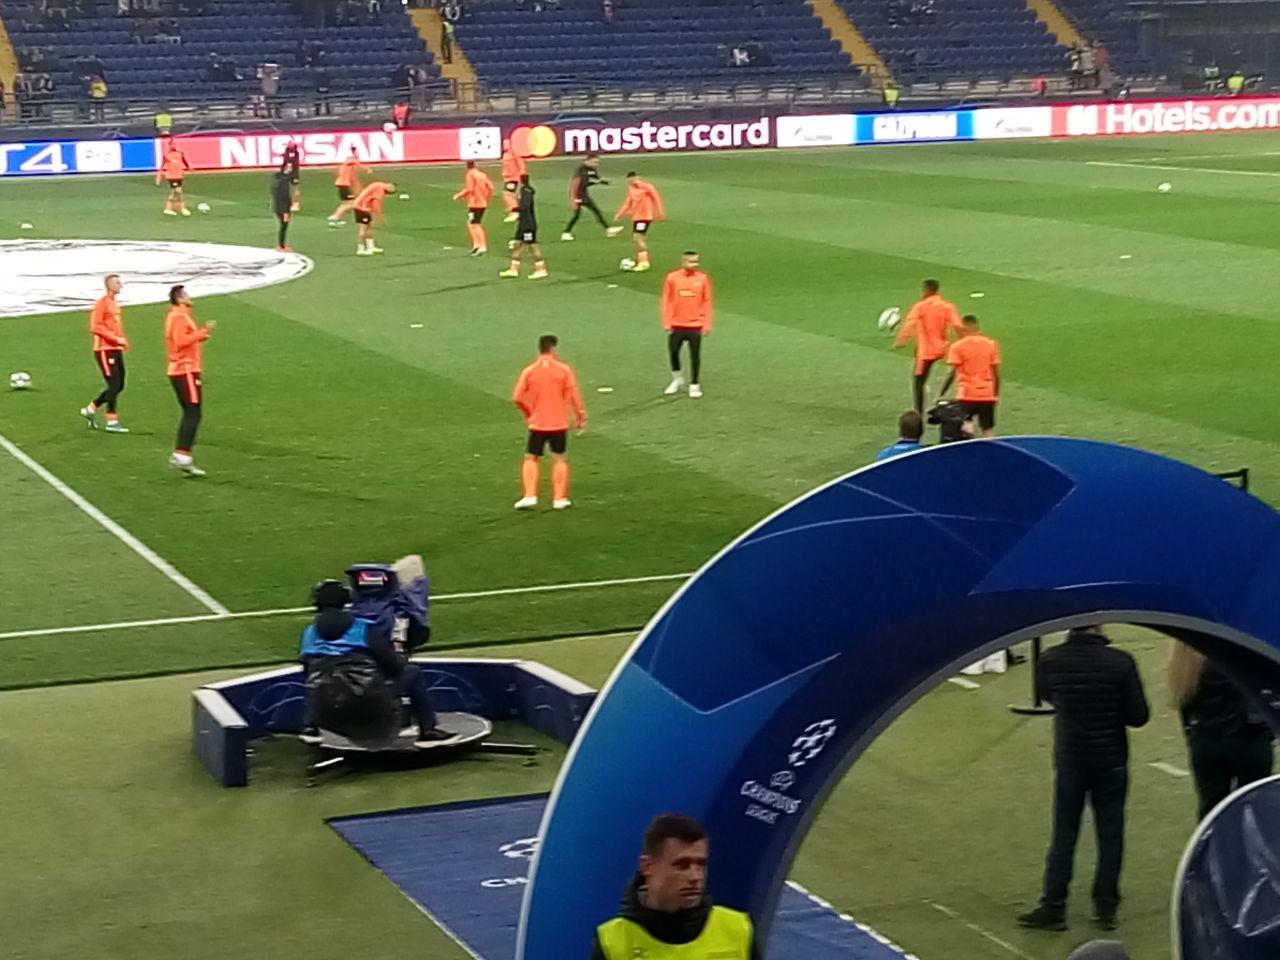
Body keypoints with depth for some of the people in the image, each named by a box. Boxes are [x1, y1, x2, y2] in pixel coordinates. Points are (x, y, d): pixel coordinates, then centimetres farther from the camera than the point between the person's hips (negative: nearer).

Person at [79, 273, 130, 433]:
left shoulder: (115, 303, 16)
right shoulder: (102, 303, -11)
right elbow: (95, 327, -17)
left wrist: (122, 340, 7)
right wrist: (116, 338, -19)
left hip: (116, 349, 9)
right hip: (105, 350, -9)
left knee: (119, 386, 9)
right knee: (114, 385, -9)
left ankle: (90, 409, 22)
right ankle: (112, 422, -2)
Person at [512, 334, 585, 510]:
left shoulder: (528, 371, -4)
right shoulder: (564, 369, -6)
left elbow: (517, 397, -6)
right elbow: (574, 396, -6)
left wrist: (528, 413, 12)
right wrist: (581, 417, 5)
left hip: (537, 423, 0)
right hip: (559, 423, 0)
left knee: (531, 458, 11)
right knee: (559, 459, 12)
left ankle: (530, 496, 0)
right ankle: (559, 499, 12)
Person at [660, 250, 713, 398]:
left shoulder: (703, 278, -2)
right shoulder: (672, 278, -3)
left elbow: (706, 302, 1)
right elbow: (667, 301, 1)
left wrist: (706, 325, -3)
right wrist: (667, 323, -4)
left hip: (695, 326, -1)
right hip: (676, 325, 1)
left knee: (695, 356, 2)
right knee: (673, 353, 9)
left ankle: (694, 385, 14)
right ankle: (677, 379, 32)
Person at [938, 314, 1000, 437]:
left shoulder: (957, 346, -4)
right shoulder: (991, 344, 5)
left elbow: (952, 374, -8)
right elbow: (996, 373, 5)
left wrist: (940, 395, -2)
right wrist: (996, 395, 15)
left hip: (966, 395, -3)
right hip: (987, 395, 3)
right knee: (988, 429, 8)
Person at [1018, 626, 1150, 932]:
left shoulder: (1051, 660, -12)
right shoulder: (1120, 662, -17)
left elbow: (1043, 694, 8)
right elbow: (1139, 716, -11)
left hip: (1069, 760, 1)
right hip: (1112, 760, -1)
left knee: (1063, 836, 10)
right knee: (1110, 835, 10)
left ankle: (1053, 908, 12)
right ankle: (1106, 907, 15)